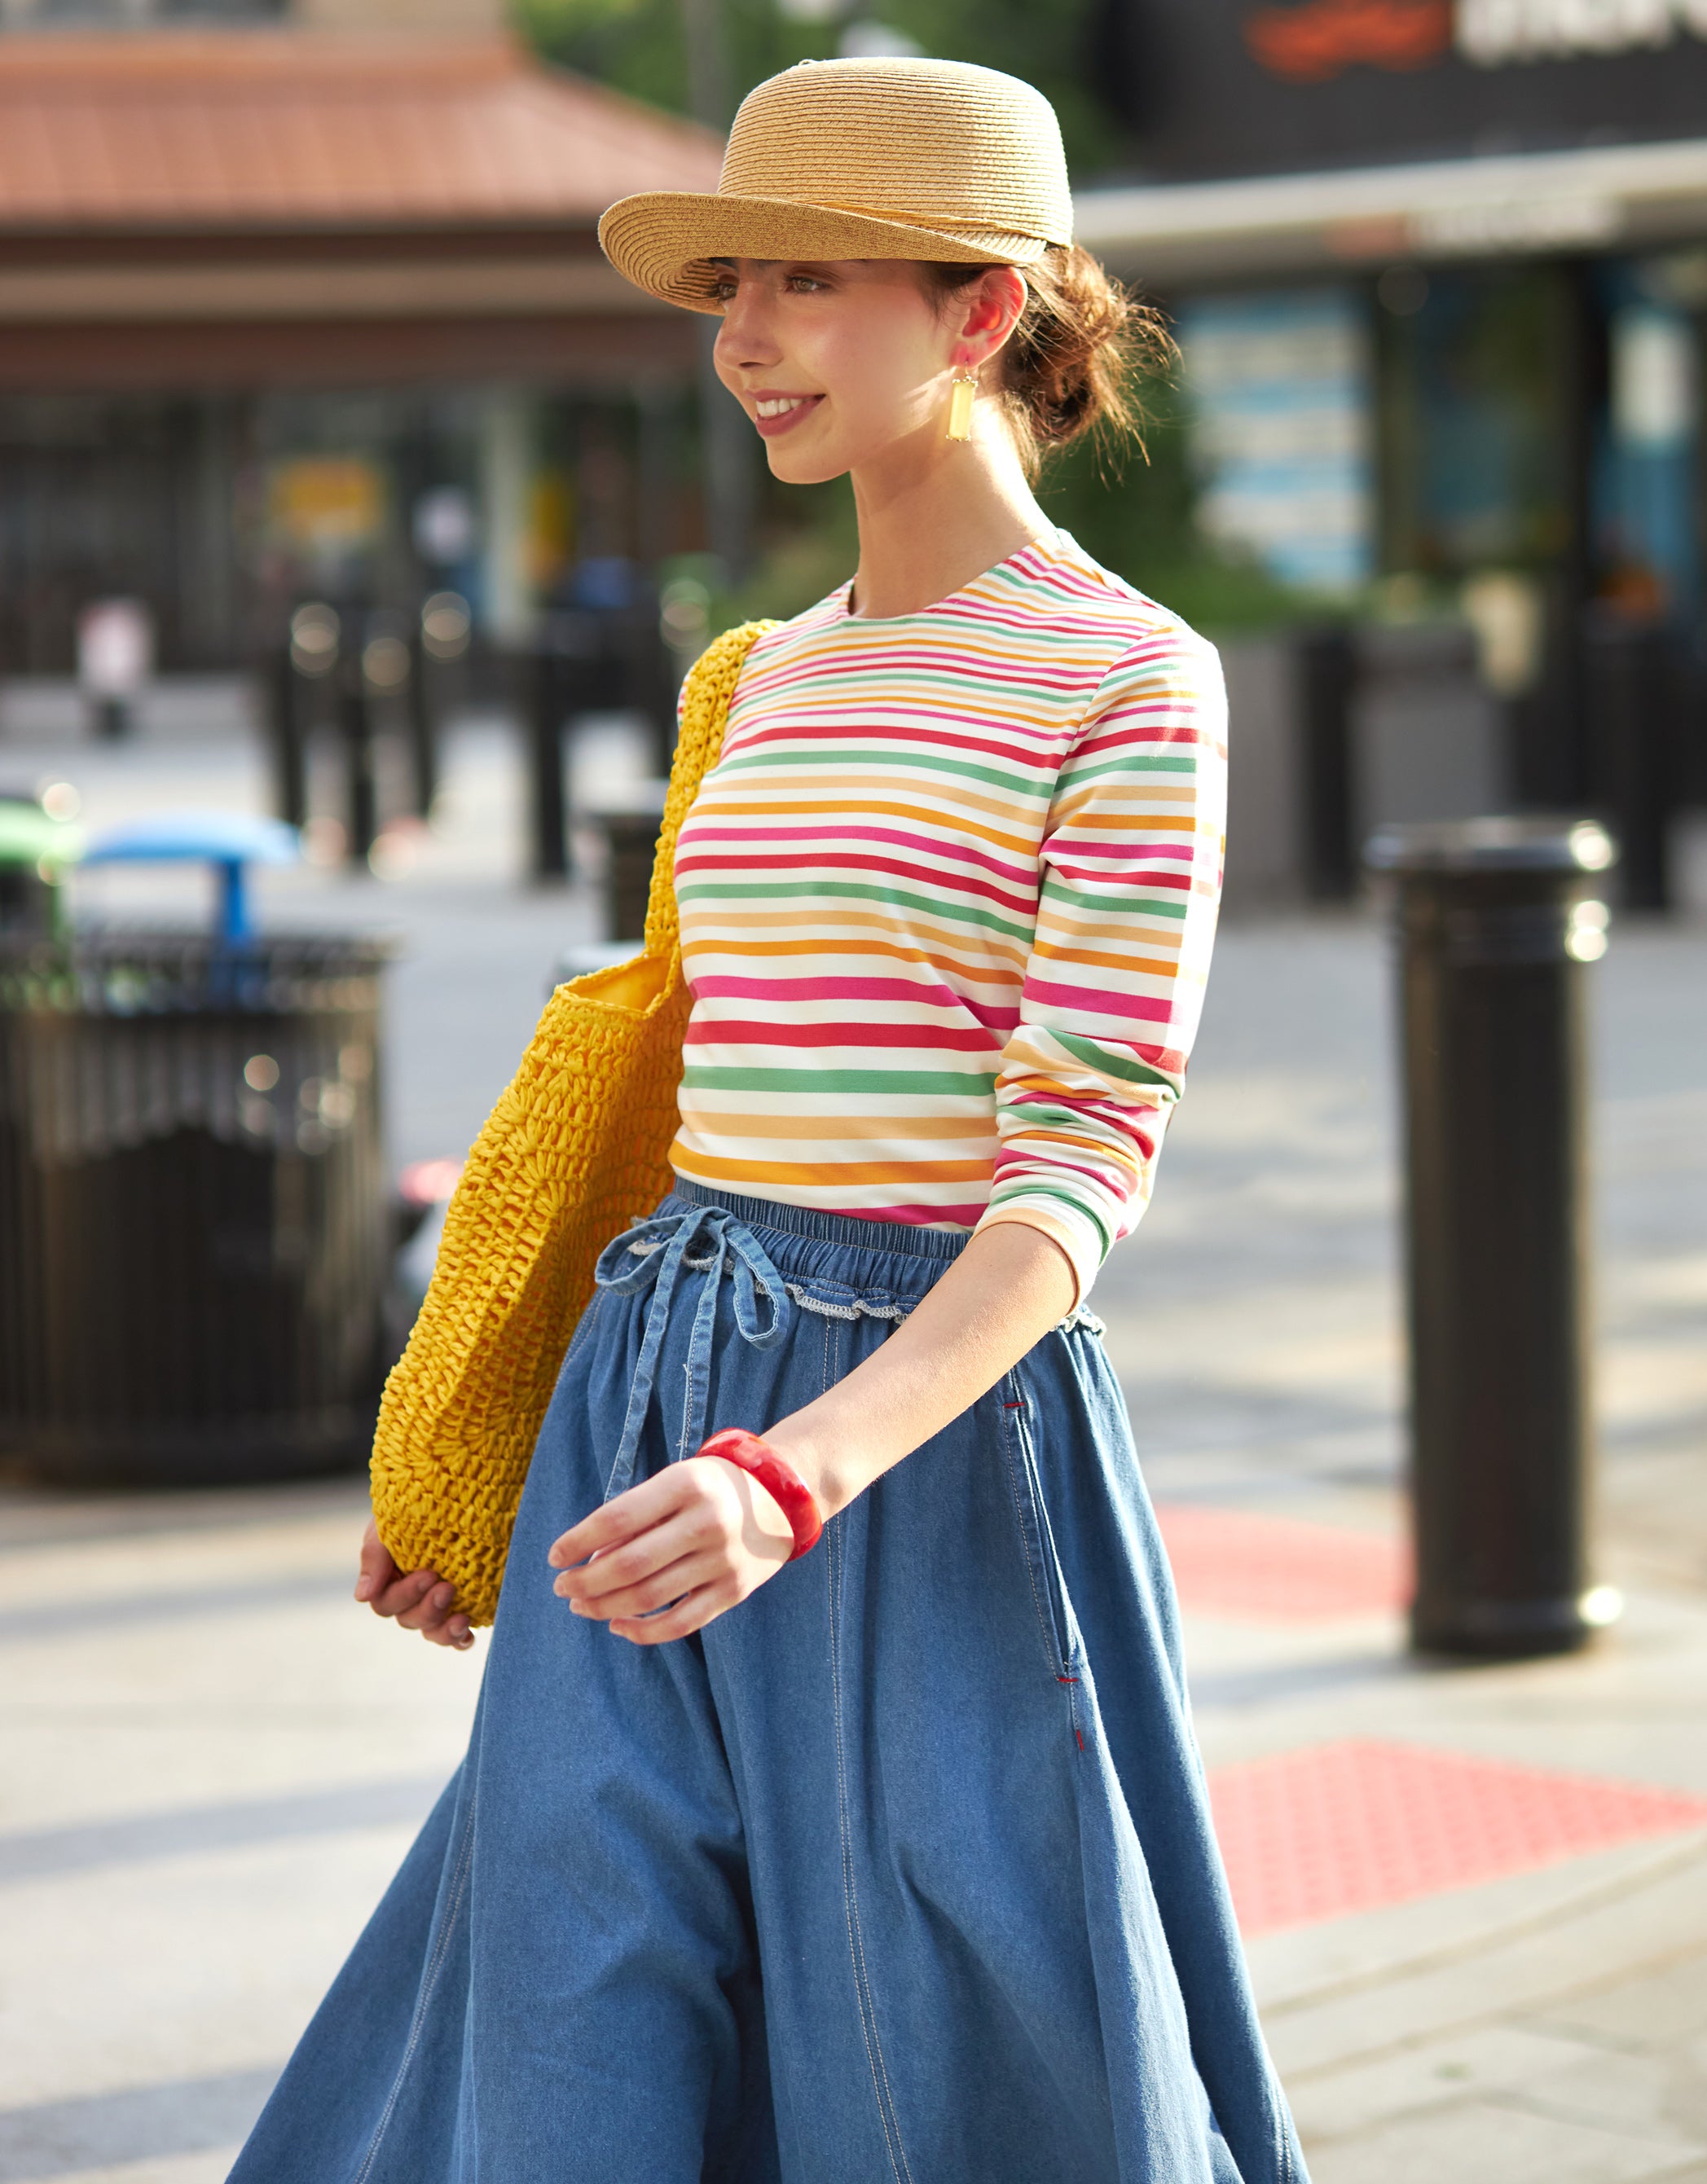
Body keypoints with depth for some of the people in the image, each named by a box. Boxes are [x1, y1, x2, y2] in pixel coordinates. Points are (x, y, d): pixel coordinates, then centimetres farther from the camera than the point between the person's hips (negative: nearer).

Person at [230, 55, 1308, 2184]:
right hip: (654, 1409, 7)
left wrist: (799, 1475, -28)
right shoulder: (777, 676, 15)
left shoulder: (1125, 680, -8)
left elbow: (1082, 1164, -15)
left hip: (931, 1436, -6)